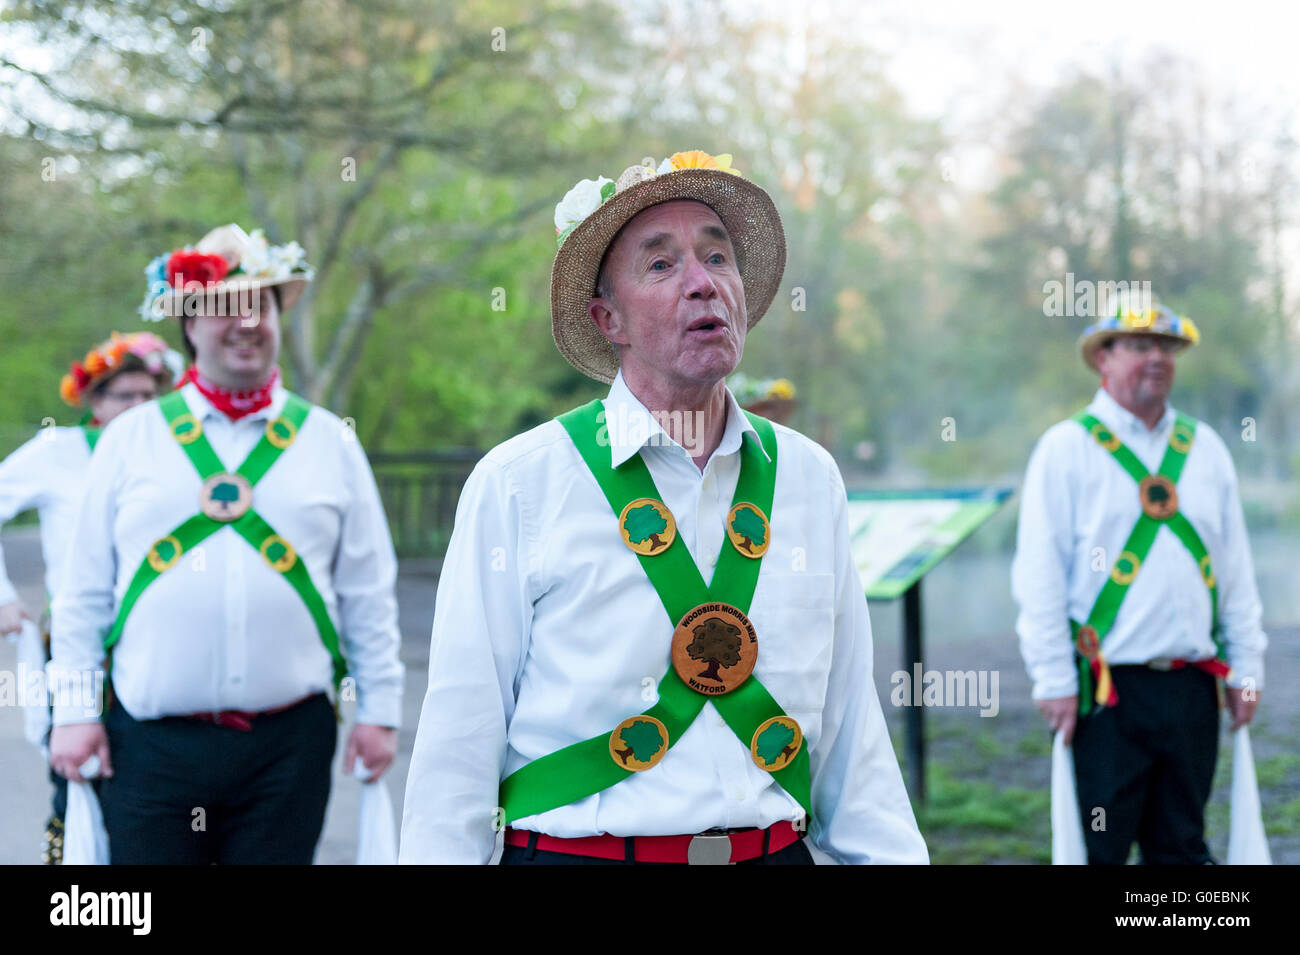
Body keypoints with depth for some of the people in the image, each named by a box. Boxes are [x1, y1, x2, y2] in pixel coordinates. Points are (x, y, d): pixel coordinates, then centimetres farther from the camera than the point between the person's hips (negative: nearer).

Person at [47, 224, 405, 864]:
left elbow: (367, 594, 9)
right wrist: (73, 709, 2)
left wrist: (379, 708, 5)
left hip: (288, 743, 1)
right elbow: (84, 589, 7)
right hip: (150, 742, 0)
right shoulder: (132, 437, 7)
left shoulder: (327, 440, 8)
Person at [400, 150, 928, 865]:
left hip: (776, 851, 3)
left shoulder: (810, 477, 5)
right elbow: (459, 746, -6)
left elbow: (851, 730, 6)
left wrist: (893, 854, 0)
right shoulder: (516, 484, -6)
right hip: (576, 850, -3)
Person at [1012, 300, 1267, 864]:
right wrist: (1054, 680, -10)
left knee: (1181, 846, 12)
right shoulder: (1067, 448, -2)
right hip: (1106, 690, -5)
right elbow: (1039, 574, -5)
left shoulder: (1204, 447, 13)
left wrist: (1246, 666, 11)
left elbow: (1235, 565, 15)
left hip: (1192, 687, 5)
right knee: (1097, 848, -3)